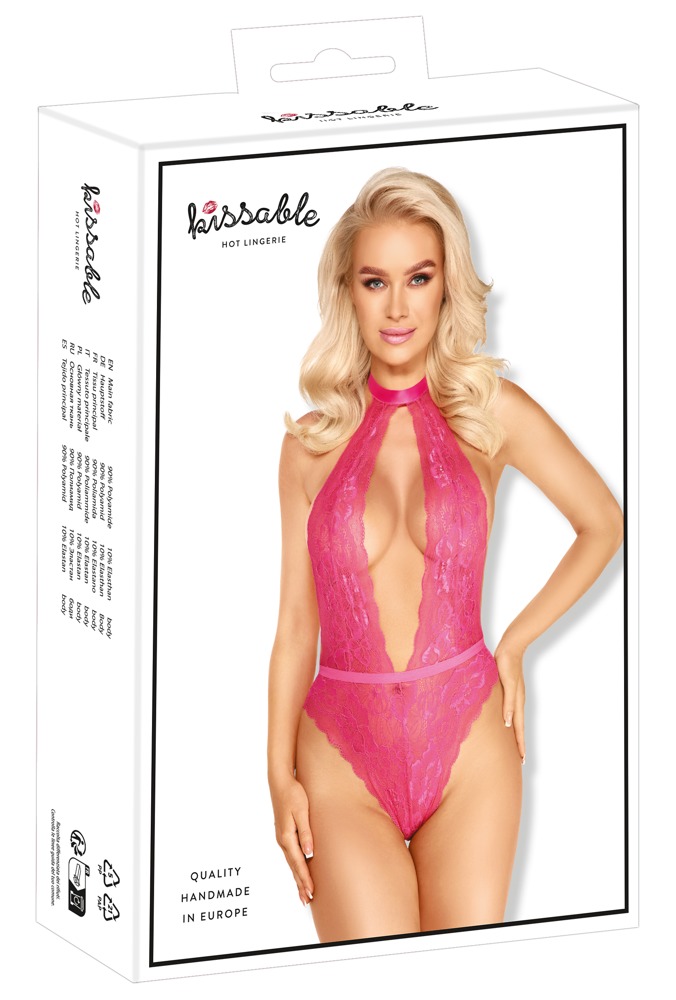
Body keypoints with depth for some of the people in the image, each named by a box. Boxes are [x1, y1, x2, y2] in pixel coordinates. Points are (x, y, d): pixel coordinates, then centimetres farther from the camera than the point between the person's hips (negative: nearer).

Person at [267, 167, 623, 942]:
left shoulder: (490, 412, 4)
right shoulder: (312, 442, 5)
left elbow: (603, 525, 15)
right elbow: (296, 624, 8)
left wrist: (515, 643, 8)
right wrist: (279, 776, 1)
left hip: (466, 740, 0)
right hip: (342, 754, 0)